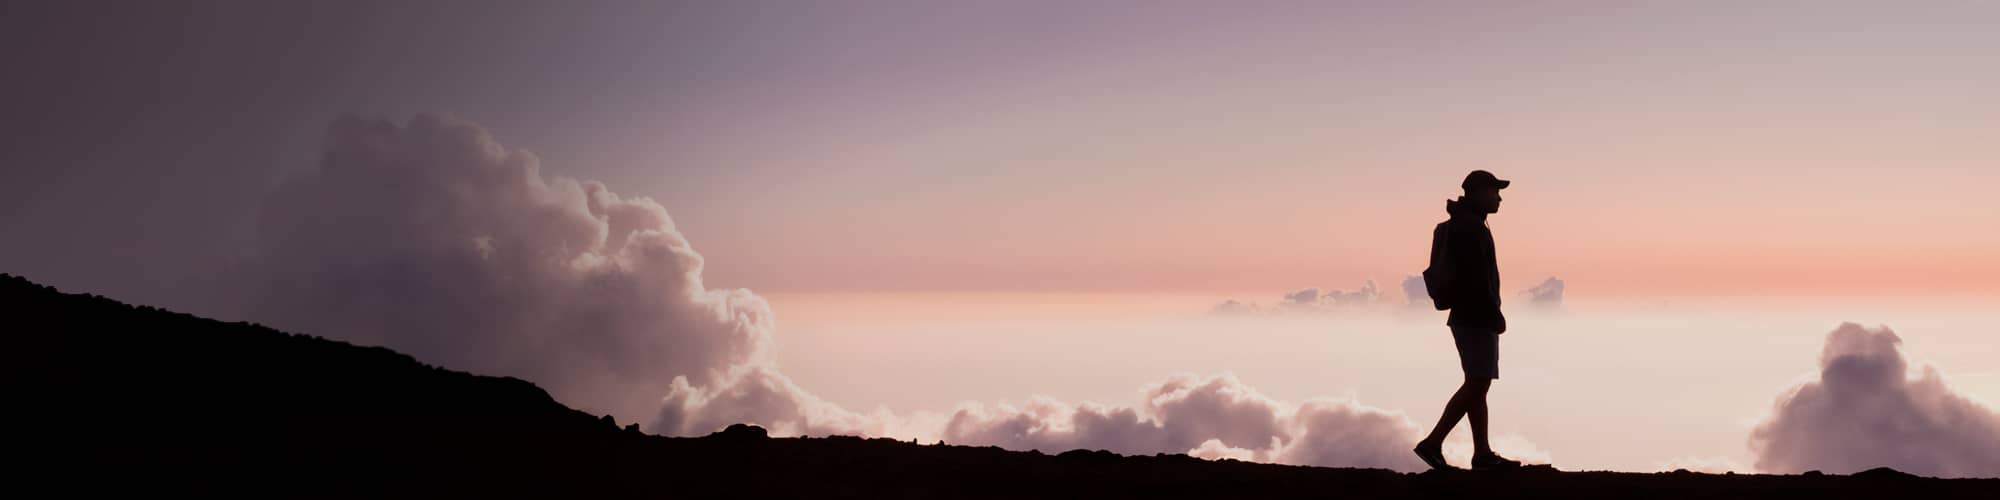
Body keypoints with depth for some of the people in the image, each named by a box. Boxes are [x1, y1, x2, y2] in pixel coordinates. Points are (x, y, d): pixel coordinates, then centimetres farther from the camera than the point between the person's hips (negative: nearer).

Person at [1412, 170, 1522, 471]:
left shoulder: (1463, 225, 18)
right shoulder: (1469, 226, -14)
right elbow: (1477, 276, -21)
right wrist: (1495, 314, -19)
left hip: (1470, 318, 10)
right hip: (1477, 318, -10)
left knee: (1478, 386, 8)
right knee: (1477, 385, -10)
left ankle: (1482, 454, 8)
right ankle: (1432, 443, -11)